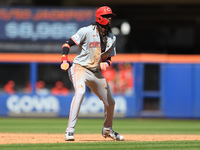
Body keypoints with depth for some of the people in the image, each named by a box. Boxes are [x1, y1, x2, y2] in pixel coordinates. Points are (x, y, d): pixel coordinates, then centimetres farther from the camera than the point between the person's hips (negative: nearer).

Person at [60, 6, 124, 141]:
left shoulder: (112, 38, 6)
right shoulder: (87, 31, -12)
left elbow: (109, 58, 14)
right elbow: (68, 44, -12)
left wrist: (106, 63, -10)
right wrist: (64, 60, -27)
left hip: (96, 73, 7)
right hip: (80, 68, -7)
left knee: (110, 102, 11)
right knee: (80, 91, -35)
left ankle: (107, 130, 39)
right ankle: (70, 130, -36)